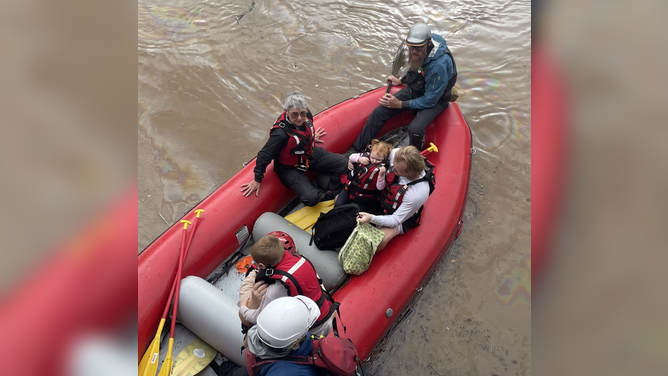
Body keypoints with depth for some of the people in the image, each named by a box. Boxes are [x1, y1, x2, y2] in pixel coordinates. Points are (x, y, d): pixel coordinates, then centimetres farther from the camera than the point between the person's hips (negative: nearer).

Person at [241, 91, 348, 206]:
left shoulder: (307, 115, -19)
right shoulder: (281, 134, -37)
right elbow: (264, 156, -25)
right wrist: (257, 180, -15)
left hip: (311, 154, 7)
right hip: (290, 168, -6)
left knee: (344, 163, 0)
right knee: (310, 198, -23)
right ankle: (328, 196, 9)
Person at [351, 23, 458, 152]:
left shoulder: (439, 65, -35)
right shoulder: (418, 53, -12)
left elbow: (429, 101, -28)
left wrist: (400, 104, -23)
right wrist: (401, 80, 11)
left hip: (436, 99, -7)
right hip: (415, 89, 7)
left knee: (415, 129, -34)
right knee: (379, 112, -7)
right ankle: (356, 150, 3)